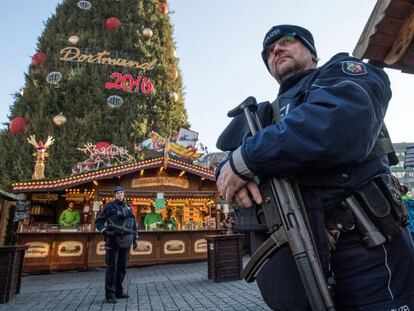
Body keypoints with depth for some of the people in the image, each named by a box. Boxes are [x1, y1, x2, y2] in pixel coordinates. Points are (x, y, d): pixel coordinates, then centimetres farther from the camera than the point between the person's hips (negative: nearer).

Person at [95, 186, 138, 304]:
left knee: (122, 267, 11)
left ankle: (119, 291, 23)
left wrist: (135, 238, 13)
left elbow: (134, 224, 18)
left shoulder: (128, 207, 12)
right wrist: (105, 231, -18)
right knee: (111, 267, -1)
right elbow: (98, 221, -2)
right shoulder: (109, 206, -3)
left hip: (125, 241, 5)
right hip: (113, 240, -5)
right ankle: (110, 294, 8)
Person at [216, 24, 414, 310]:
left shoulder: (343, 71, 4)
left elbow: (340, 124, -19)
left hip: (364, 241, -4)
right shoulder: (266, 114, 19)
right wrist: (229, 172, -12)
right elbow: (227, 154, 14)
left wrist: (245, 160, -17)